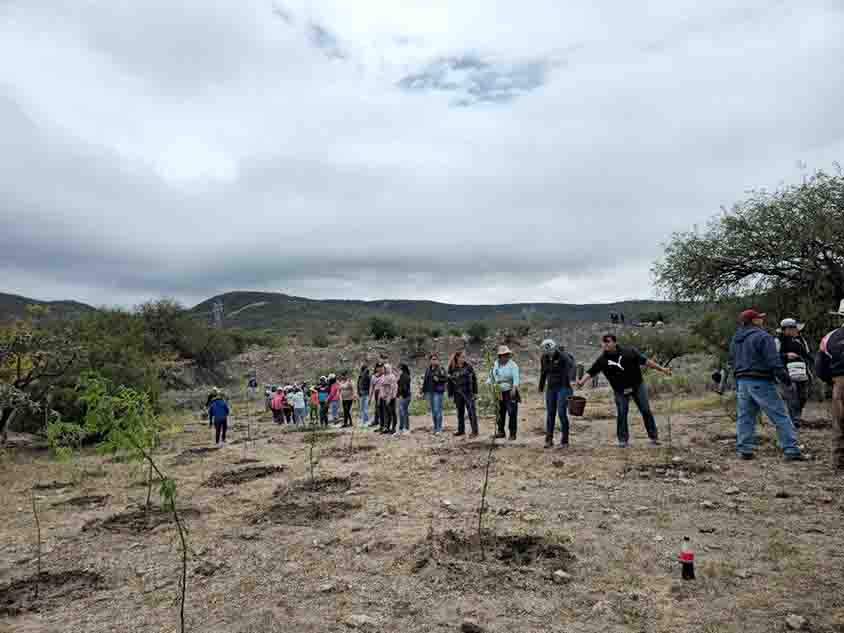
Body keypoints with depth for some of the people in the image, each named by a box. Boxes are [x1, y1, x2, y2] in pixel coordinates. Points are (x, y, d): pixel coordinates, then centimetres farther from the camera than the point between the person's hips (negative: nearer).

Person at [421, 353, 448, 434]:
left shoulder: (441, 369, -4)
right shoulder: (428, 369, 13)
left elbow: (446, 379, -7)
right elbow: (425, 380, 16)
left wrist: (438, 379, -21)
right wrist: (423, 391, 15)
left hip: (438, 392, -6)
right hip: (429, 392, 6)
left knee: (437, 410, -9)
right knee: (433, 411, 10)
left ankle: (439, 429, -3)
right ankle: (435, 428, 18)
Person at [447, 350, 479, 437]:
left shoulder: (468, 367, 0)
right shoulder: (452, 369, 3)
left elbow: (474, 379, 3)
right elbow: (450, 382, 6)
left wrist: (475, 392, 0)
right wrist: (450, 394, 3)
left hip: (468, 392, -2)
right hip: (458, 394, 2)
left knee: (471, 411, -4)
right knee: (460, 412, 12)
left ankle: (474, 431, 0)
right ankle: (461, 430, 24)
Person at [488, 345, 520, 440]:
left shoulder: (512, 365, -8)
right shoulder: (496, 364, 9)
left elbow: (516, 377, -20)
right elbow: (492, 375, 20)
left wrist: (514, 387, -32)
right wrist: (488, 383, 9)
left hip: (510, 392, -5)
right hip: (500, 393, 6)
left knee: (512, 414, -5)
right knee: (500, 413, 13)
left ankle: (512, 434, 3)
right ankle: (500, 431, 25)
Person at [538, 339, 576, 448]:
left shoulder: (562, 355, -13)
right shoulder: (544, 358, 3)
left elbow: (572, 365, -30)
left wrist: (572, 377, -48)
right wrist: (541, 386, 27)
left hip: (563, 387, -5)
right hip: (550, 388, 5)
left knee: (562, 413, -9)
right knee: (550, 414, 6)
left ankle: (564, 441, 0)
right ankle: (549, 440, 14)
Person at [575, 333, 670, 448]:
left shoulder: (630, 352, -6)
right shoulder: (602, 360, -5)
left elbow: (645, 361, 1)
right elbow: (590, 372, -10)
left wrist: (661, 369, 2)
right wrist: (582, 381, -27)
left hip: (638, 386, 0)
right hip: (620, 391, 0)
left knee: (646, 411, 5)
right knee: (621, 414, -2)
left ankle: (653, 437, 19)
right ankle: (623, 440, 11)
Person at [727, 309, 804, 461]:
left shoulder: (735, 339, 14)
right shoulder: (762, 336, -11)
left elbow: (731, 362, 20)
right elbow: (774, 361, -15)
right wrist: (784, 376, -5)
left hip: (741, 382, 7)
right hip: (760, 382, -7)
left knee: (744, 417, 10)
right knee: (781, 416, 0)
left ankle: (744, 450, 9)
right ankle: (791, 450, -1)